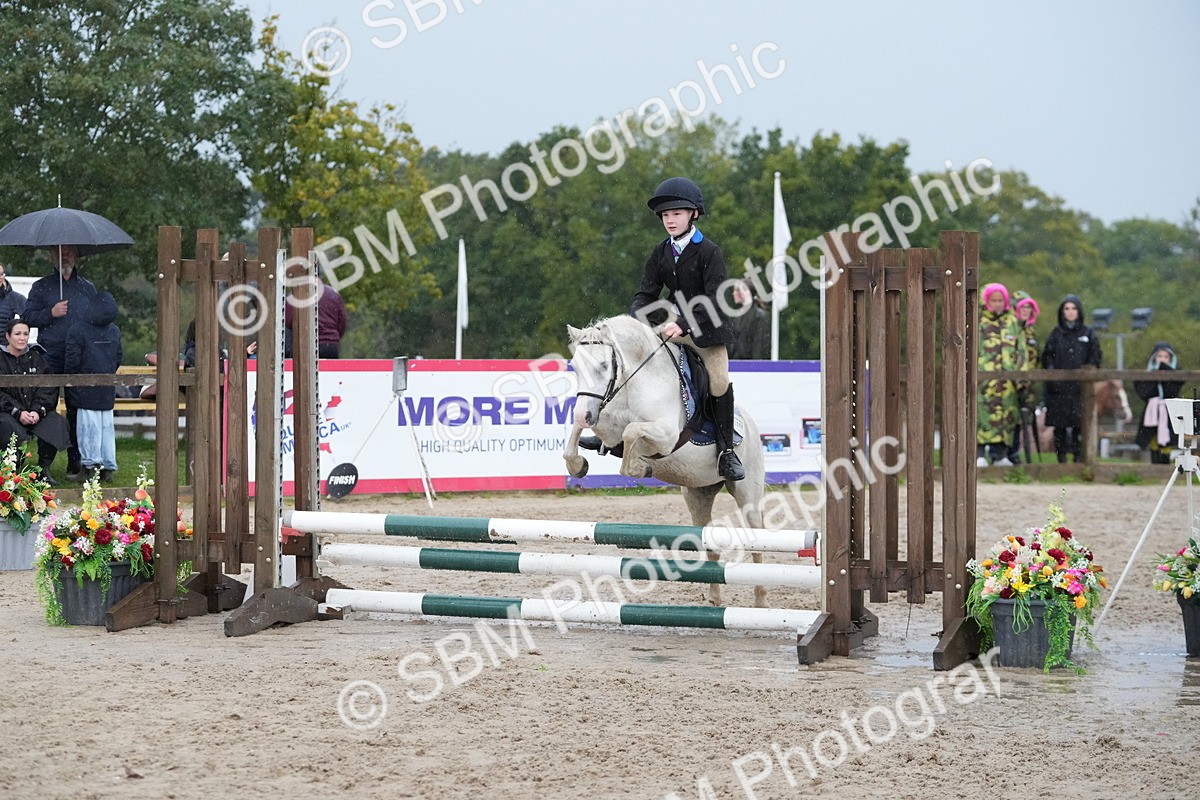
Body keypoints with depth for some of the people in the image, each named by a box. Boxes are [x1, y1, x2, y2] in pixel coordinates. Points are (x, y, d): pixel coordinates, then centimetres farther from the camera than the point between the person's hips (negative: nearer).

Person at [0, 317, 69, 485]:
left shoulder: (36, 358, 13)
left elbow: (48, 388, 5)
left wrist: (38, 411, -12)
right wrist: (18, 412, -19)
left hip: (37, 411, 3)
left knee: (56, 423, -26)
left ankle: (44, 469, -14)